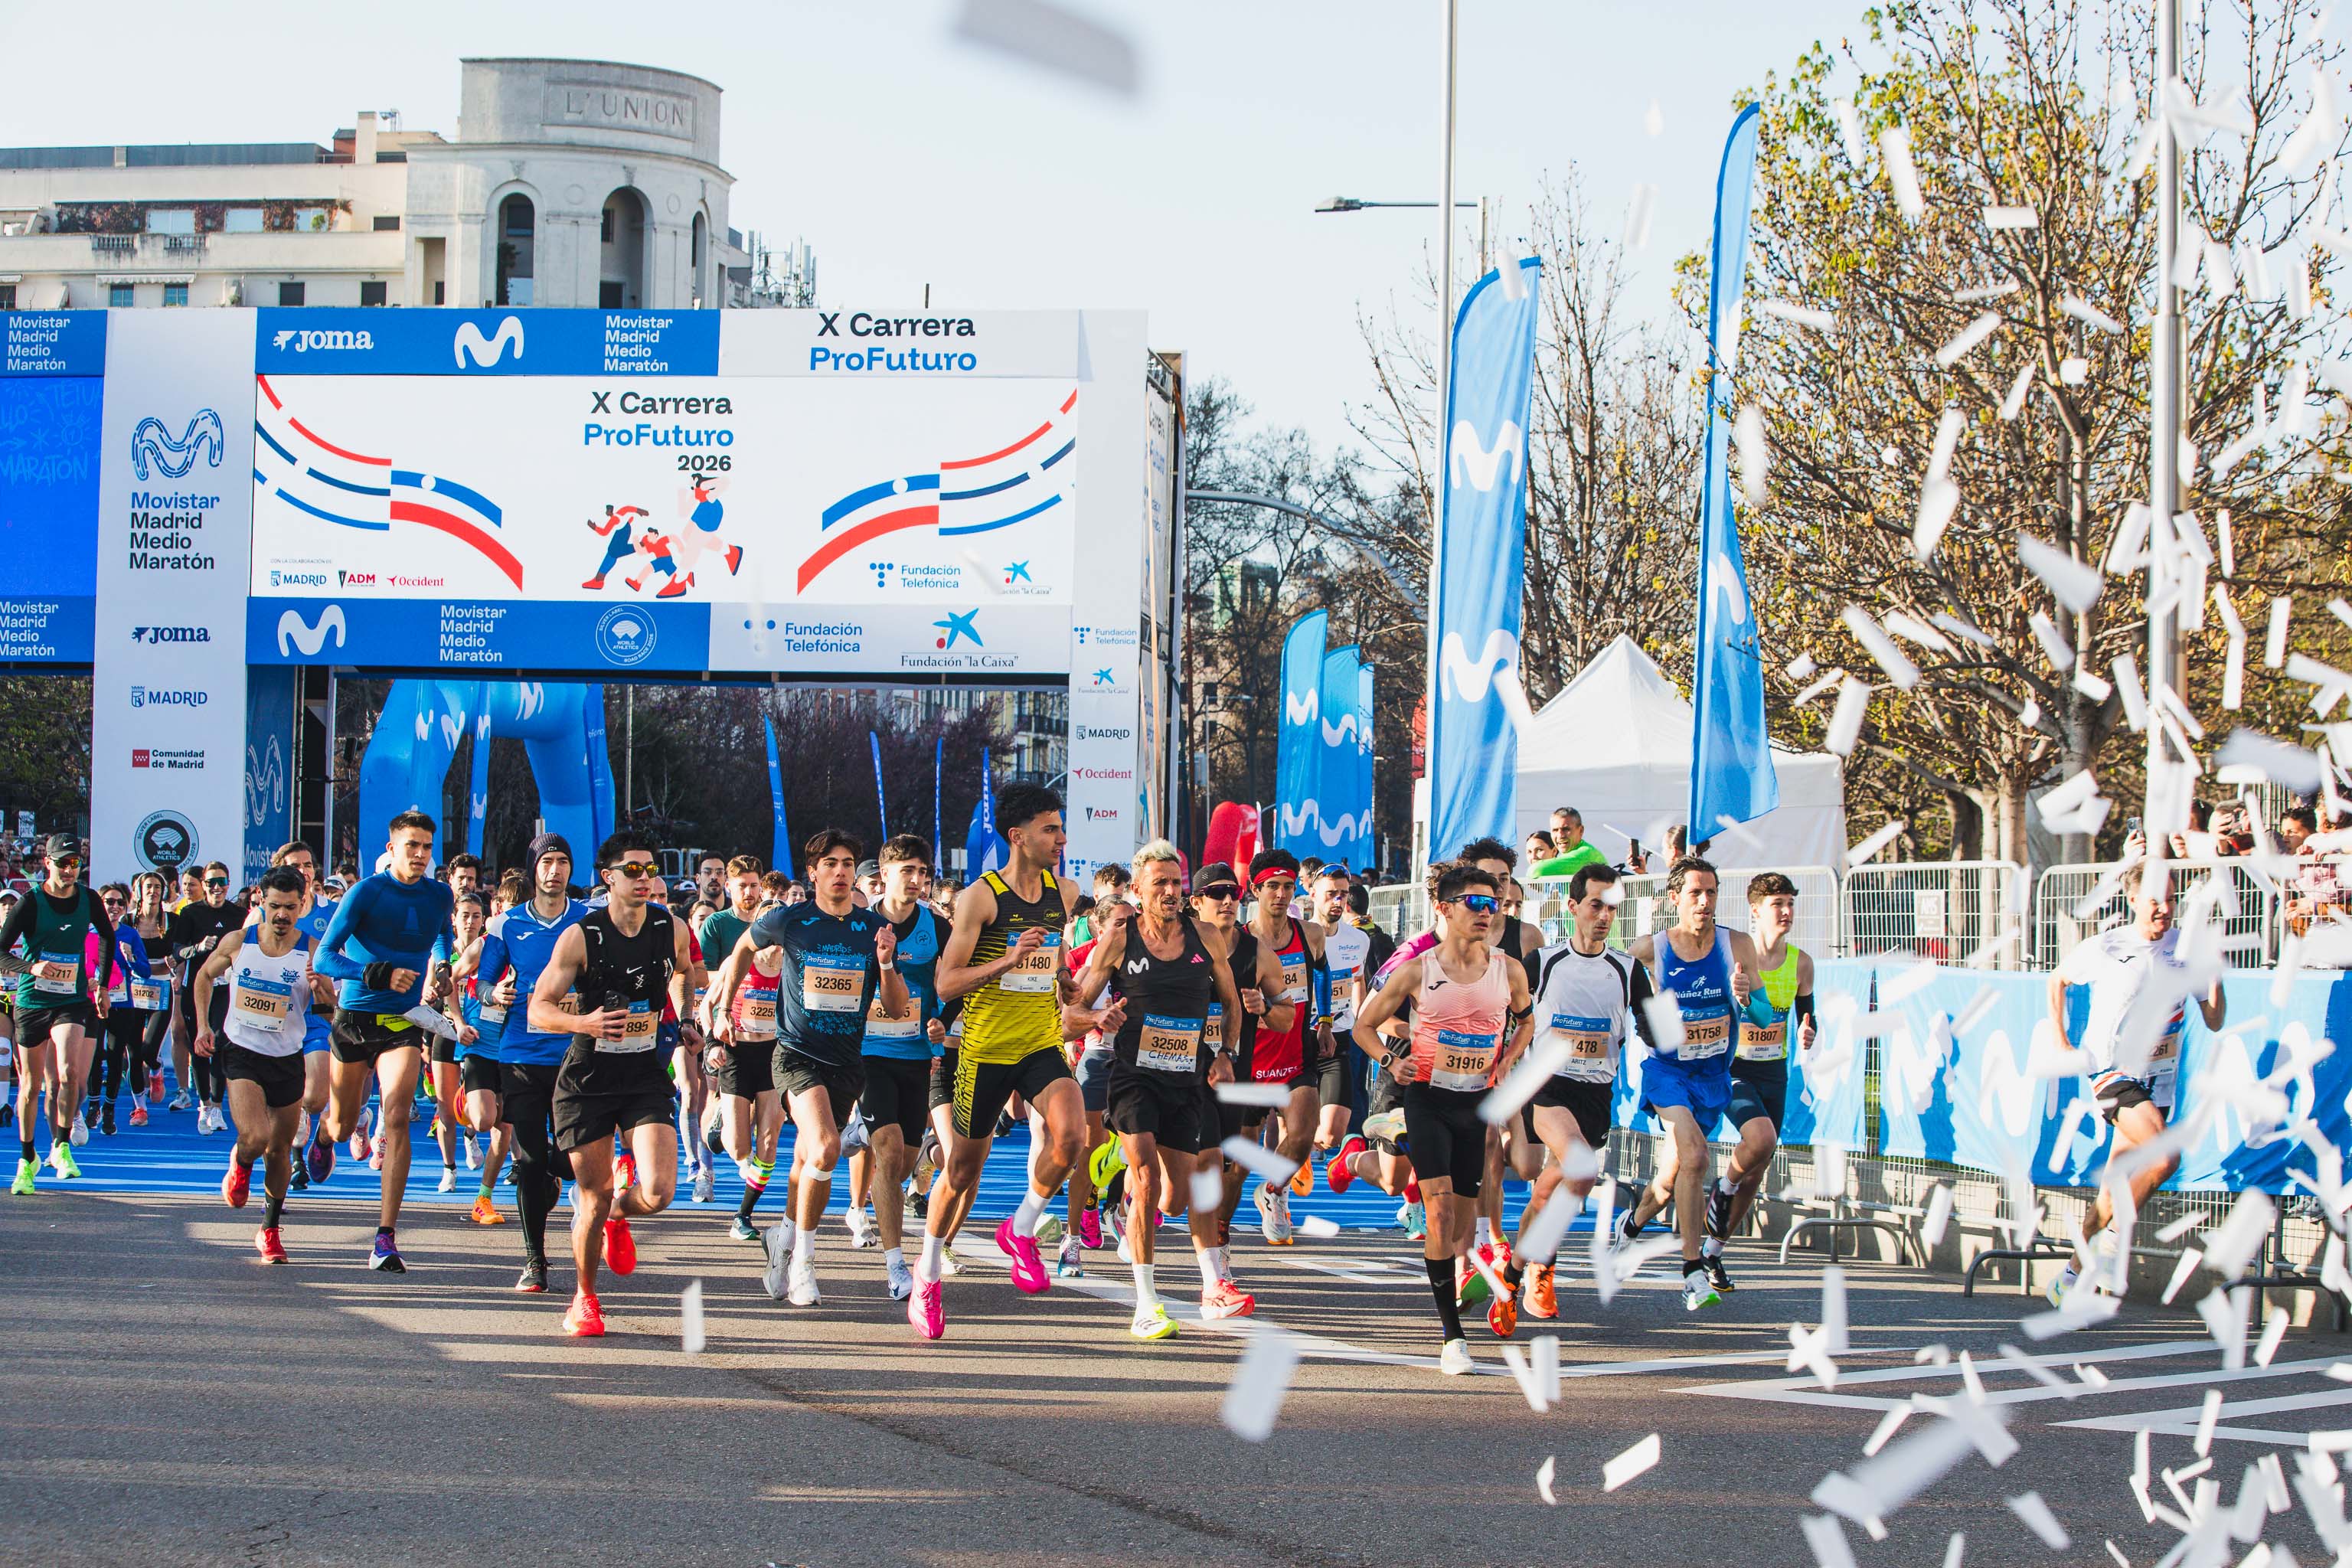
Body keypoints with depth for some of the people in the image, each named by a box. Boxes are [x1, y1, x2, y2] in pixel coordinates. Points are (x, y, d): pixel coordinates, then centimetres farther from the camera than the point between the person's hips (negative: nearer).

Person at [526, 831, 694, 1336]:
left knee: (659, 1191, -14)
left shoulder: (672, 929, -1)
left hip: (646, 1076, 2)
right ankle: (584, 1299, 24)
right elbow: (538, 1011, -10)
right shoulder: (579, 937, -12)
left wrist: (685, 1019, 10)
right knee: (593, 1201, 0)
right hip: (587, 1080, -2)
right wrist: (584, 1022, -27)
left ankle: (616, 1215, 23)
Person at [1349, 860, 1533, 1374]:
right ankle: (1452, 1334, -17)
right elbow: (1365, 1024, 6)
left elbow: (1526, 1019, 22)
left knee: (1463, 1212, 6)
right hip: (1428, 1098, -3)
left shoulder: (1509, 972, 1)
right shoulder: (1416, 973, -6)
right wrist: (1391, 1062, -11)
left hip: (1480, 1101, 3)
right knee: (1441, 1204, -17)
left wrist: (1508, 1062, 6)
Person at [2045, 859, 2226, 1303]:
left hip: (2159, 1077, 4)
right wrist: (2061, 1041, 6)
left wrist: (2215, 977, -13)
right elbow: (2058, 980, 14)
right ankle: (2109, 1240, -7)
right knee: (2163, 1158, -26)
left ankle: (2074, 1273, 21)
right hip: (2112, 1072, -4)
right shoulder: (2103, 949, -5)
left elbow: (2214, 1021, 3)